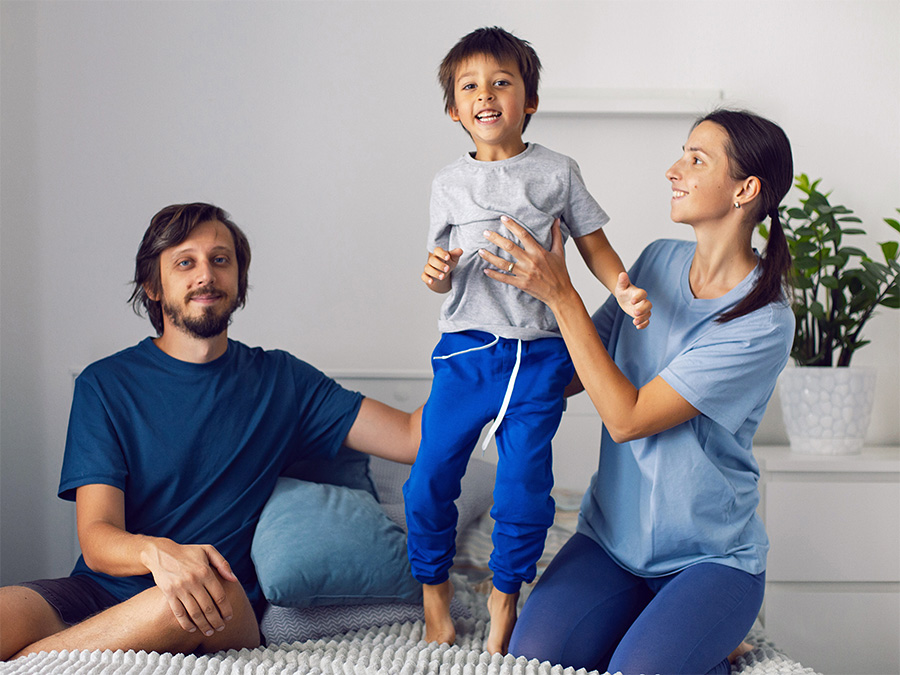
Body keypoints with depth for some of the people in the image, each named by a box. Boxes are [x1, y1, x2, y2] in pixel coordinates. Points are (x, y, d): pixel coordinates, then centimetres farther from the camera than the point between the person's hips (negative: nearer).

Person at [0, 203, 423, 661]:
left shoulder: (279, 380, 12)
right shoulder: (106, 384, 7)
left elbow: (411, 439, 5)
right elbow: (97, 540, -3)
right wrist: (157, 552, -28)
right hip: (101, 592, -3)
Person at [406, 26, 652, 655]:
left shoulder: (557, 172, 5)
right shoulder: (450, 183, 10)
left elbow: (594, 245, 8)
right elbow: (446, 273, 13)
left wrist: (625, 290, -10)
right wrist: (439, 272, -11)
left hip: (539, 353, -1)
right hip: (467, 347, 2)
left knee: (523, 486, -2)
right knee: (430, 478, -3)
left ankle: (505, 592, 21)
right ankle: (434, 585, 20)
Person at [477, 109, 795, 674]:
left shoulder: (763, 322, -19)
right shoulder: (660, 261, 1)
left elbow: (627, 419, -22)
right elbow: (571, 373, 9)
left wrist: (560, 294, -22)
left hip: (713, 557, -5)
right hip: (612, 538, 5)